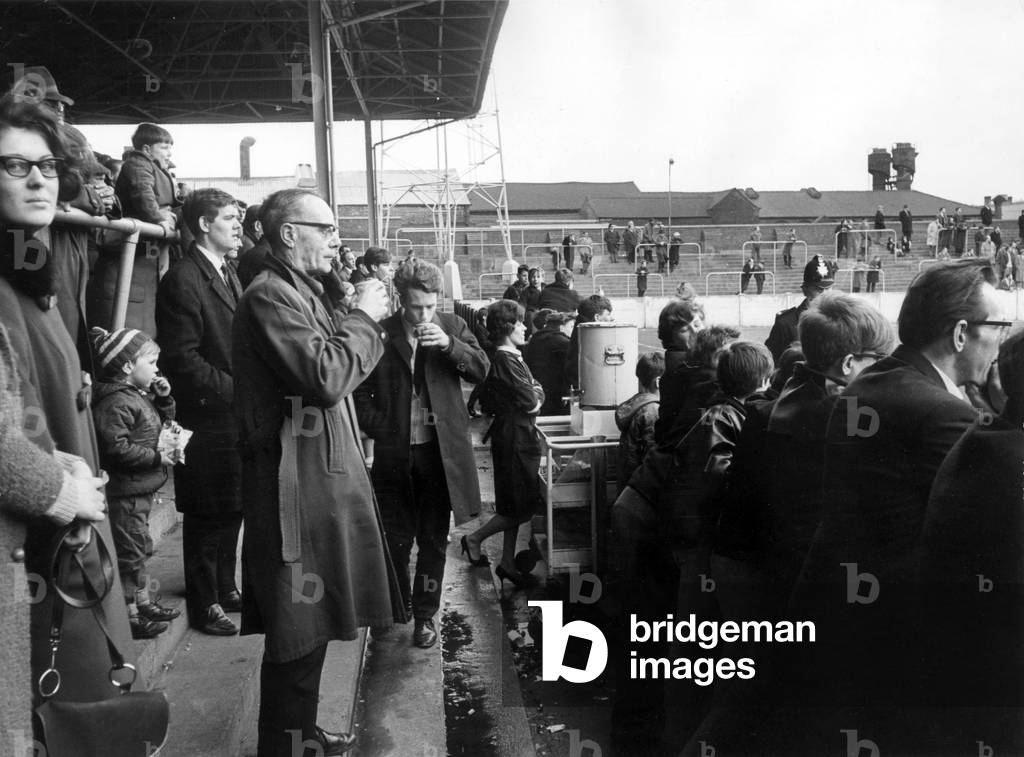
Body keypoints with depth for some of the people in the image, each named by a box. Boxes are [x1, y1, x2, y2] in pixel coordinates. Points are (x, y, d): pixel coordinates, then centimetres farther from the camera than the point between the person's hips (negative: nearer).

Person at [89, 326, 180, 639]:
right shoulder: (115, 402, -20)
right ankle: (130, 617, 10)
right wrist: (156, 457, -22)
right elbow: (116, 448, -27)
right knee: (128, 554, 0)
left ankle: (143, 602, 34)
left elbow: (162, 424, 25)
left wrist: (164, 399, 8)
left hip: (142, 490, 11)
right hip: (125, 492, -10)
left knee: (139, 551, 21)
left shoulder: (139, 396, 12)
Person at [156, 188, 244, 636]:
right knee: (206, 516, 4)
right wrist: (234, 389, -17)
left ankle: (225, 588, 32)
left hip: (237, 413, 8)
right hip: (207, 417, -8)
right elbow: (182, 359, -19)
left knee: (231, 510, 17)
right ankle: (203, 605, 19)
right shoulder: (183, 280, -14)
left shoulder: (228, 275, 15)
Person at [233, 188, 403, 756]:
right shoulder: (270, 295, -15)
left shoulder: (297, 292, 18)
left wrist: (369, 324, 9)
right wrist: (362, 317, -14)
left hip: (322, 477, 11)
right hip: (298, 487, -11)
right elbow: (325, 378, -25)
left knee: (312, 625, 20)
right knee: (299, 631, 0)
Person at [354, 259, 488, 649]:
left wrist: (449, 344, -21)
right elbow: (360, 391, 2)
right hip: (394, 452, -1)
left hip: (440, 451, 1)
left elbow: (482, 370, -7)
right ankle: (397, 604, 36)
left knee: (434, 539, 10)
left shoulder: (452, 326, 1)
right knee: (397, 537, 12)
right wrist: (380, 428, -7)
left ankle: (425, 614, 27)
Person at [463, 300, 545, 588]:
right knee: (520, 508, -1)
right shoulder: (506, 360, -18)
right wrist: (536, 395, 1)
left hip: (517, 438, 10)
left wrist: (534, 394, -7)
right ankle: (474, 539, 14)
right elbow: (531, 403, -18)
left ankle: (507, 564, 23)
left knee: (515, 507, 14)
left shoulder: (510, 358, 12)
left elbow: (536, 394, 12)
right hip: (515, 438, -10)